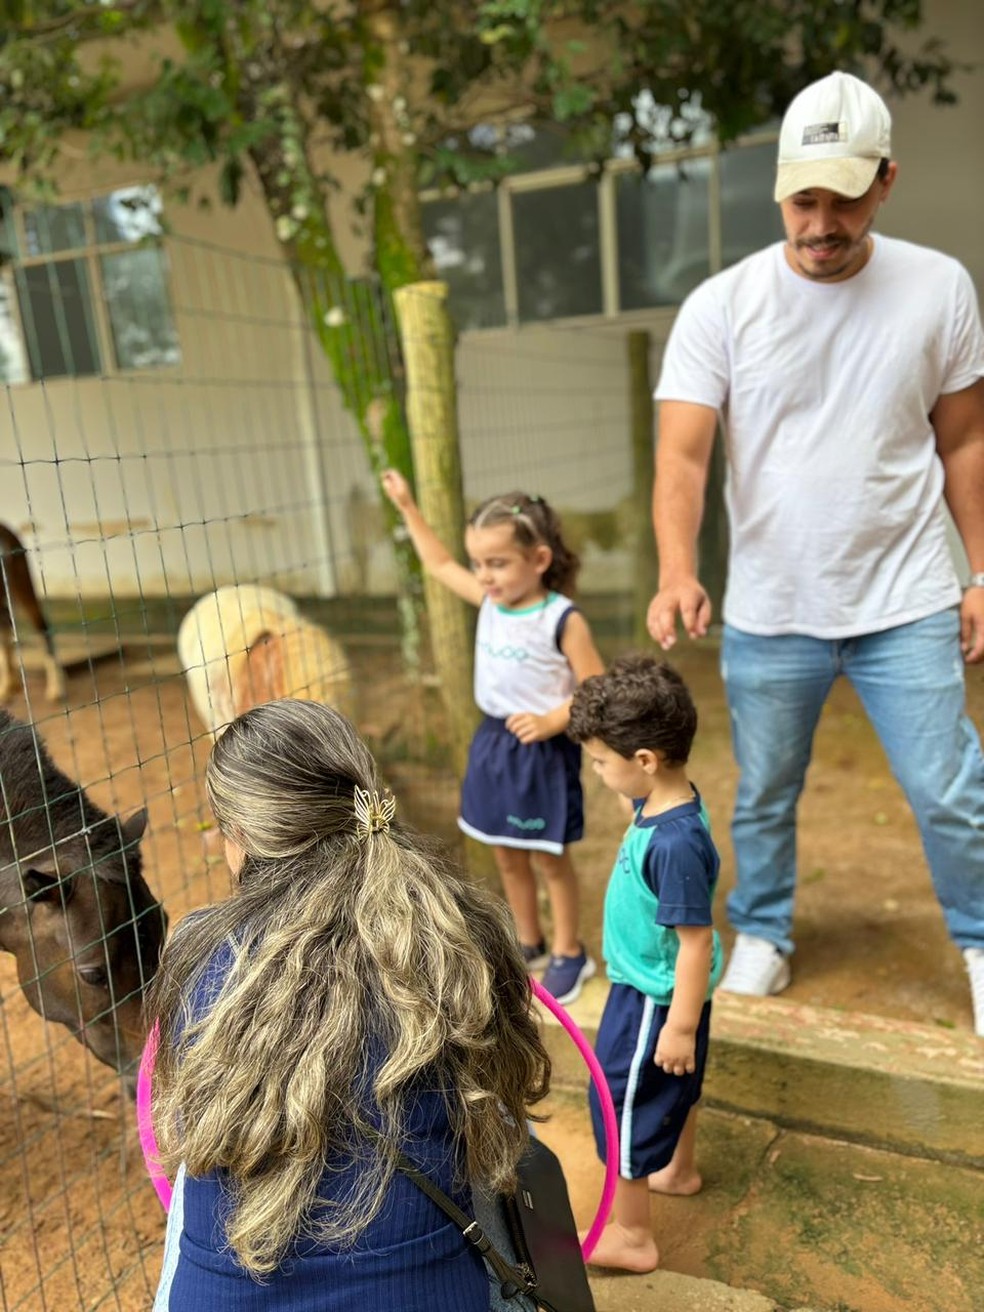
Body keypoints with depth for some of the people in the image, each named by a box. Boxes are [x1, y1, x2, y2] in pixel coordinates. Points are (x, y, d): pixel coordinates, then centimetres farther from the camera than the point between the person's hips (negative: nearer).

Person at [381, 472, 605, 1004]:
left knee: (551, 857, 8)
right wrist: (407, 507, 14)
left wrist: (550, 722, -25)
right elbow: (440, 564, 14)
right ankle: (528, 946, 36)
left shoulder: (562, 619, -18)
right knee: (507, 855, 17)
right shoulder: (489, 602, 0)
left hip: (542, 752, -6)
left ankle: (569, 953, 27)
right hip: (493, 743, 7)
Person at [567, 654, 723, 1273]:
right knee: (676, 1084, 29)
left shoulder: (675, 842, -34)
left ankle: (630, 1235, 28)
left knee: (622, 1103, 8)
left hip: (655, 997, -9)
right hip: (660, 985, 9)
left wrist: (681, 1026, -21)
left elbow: (696, 942, -29)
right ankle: (679, 1169, 54)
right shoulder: (662, 805, -10)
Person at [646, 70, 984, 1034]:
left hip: (907, 605, 1)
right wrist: (677, 571, -31)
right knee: (763, 798, 14)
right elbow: (682, 455, -14)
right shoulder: (720, 306, -7)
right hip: (767, 614, 0)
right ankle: (762, 937, 38)